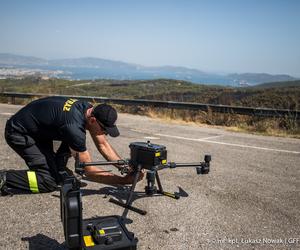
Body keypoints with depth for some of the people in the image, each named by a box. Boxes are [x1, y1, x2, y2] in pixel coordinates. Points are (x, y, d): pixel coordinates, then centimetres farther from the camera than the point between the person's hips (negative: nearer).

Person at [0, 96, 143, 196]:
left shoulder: (89, 109, -11)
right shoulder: (74, 127, -35)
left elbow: (103, 145, -1)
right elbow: (89, 171, -28)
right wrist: (125, 180, -28)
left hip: (38, 129, 9)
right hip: (19, 134, -9)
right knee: (50, 182, -15)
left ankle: (58, 171, 8)